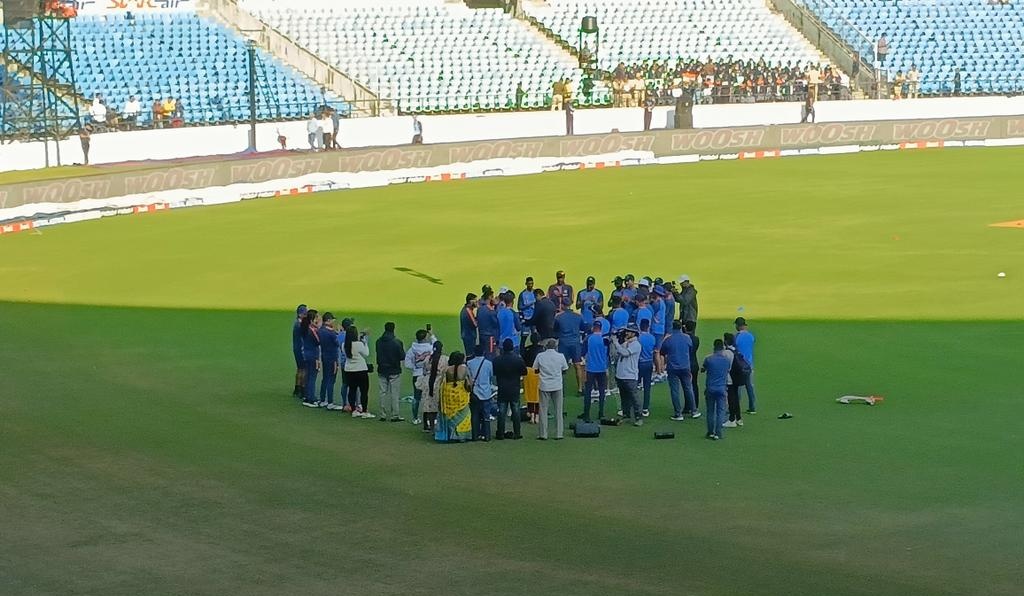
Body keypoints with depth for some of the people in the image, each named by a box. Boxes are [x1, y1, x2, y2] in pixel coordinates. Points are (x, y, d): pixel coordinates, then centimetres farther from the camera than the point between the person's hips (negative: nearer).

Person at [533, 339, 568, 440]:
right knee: (558, 411, 7)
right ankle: (559, 434, 7)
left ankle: (543, 434, 4)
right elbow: (564, 371, 8)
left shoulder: (540, 356, -3)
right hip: (557, 386, 0)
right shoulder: (560, 356, -2)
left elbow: (535, 370, 5)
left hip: (544, 386, 0)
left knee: (543, 411, 6)